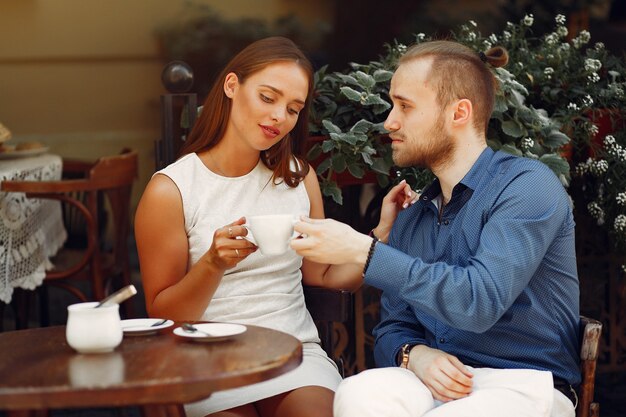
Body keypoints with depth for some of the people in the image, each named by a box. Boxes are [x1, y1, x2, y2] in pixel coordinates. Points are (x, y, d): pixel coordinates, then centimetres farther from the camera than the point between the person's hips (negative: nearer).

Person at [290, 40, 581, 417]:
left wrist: (363, 251, -19)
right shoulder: (410, 222, 16)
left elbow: (480, 301, -20)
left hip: (521, 385, -5)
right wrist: (415, 355, -8)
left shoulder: (526, 185, -7)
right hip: (436, 380, 5)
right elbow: (393, 327, 17)